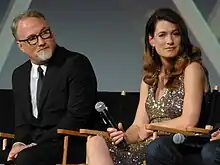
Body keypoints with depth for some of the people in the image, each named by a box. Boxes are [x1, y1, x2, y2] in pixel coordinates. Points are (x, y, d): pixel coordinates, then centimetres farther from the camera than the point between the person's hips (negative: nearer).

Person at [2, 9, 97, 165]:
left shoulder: (77, 64, -6)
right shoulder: (19, 75, 15)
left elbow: (78, 116, -13)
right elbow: (22, 120, 17)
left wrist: (37, 144, -16)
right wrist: (20, 143, -6)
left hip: (70, 146, -6)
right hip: (32, 146, 6)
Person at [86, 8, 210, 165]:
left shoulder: (192, 69, -1)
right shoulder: (150, 78, 19)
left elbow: (189, 122, -12)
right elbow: (139, 126, 13)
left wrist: (151, 128, -1)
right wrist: (125, 136, -9)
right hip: (146, 147, 6)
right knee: (96, 143, -16)